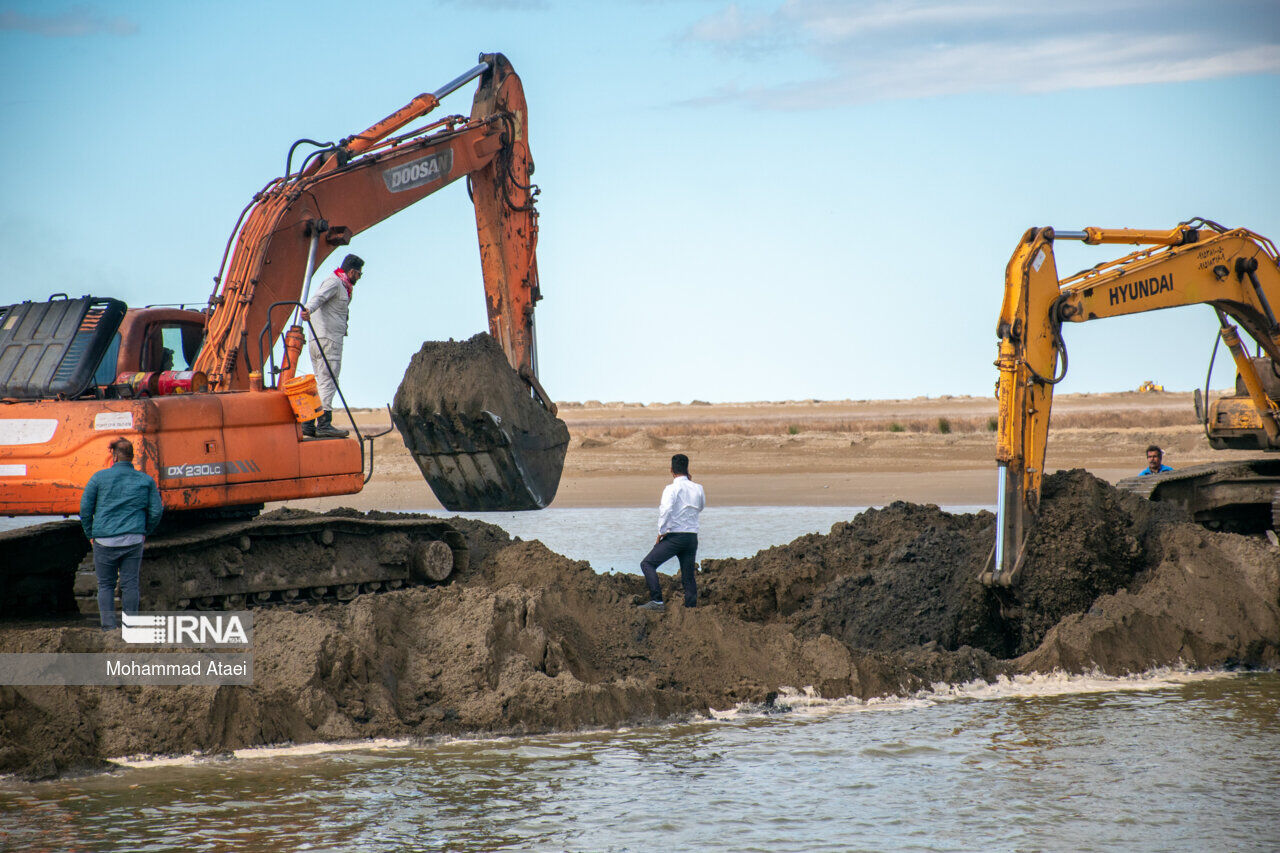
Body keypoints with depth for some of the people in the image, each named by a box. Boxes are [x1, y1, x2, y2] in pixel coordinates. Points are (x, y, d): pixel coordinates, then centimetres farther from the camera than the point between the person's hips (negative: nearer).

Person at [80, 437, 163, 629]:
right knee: (130, 585, 5)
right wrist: (144, 532, 19)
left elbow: (85, 509, 1)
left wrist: (90, 535, 12)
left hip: (105, 540, -1)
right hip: (133, 540, 1)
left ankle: (108, 627, 0)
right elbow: (156, 511, 6)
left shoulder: (99, 477, 0)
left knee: (105, 585, 8)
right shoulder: (146, 480, 6)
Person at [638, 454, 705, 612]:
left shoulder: (672, 489, -9)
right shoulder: (697, 489, 7)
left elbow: (666, 510, -23)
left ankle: (657, 601, -16)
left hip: (675, 536, -6)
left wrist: (661, 532, -12)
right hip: (692, 536, 6)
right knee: (688, 576, 11)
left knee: (647, 564, -2)